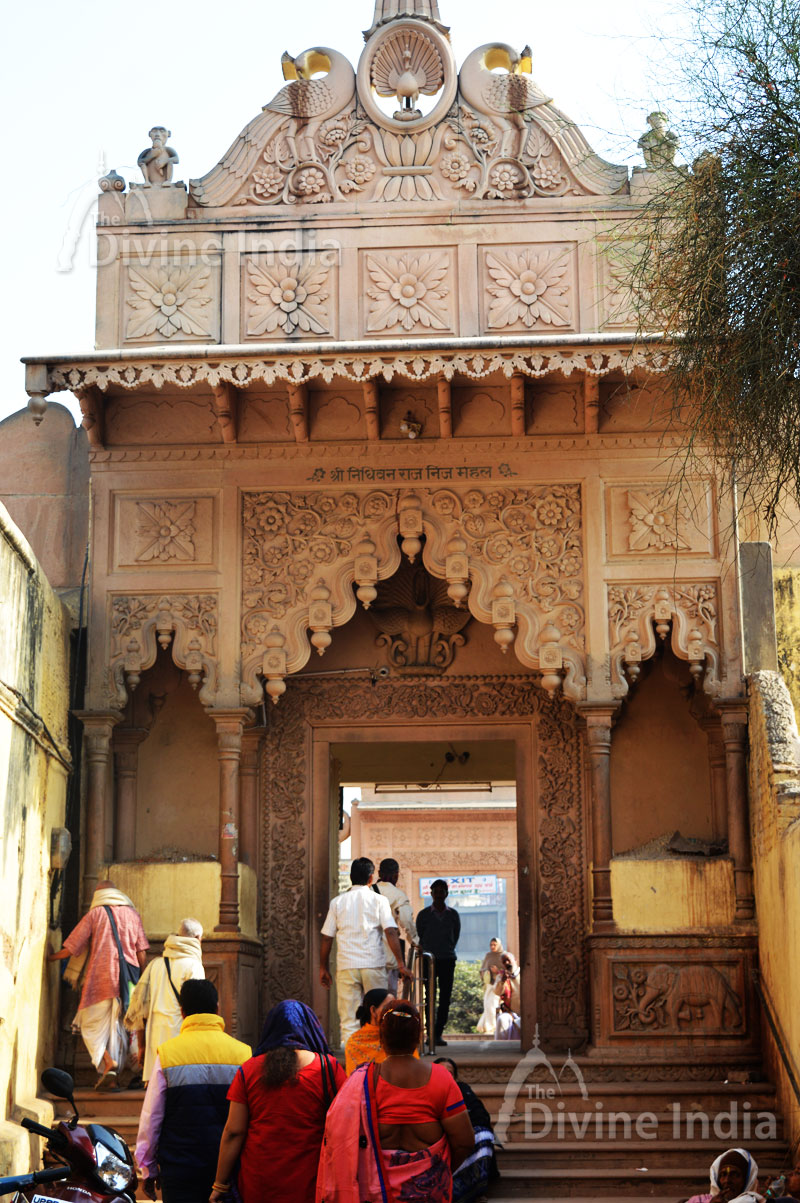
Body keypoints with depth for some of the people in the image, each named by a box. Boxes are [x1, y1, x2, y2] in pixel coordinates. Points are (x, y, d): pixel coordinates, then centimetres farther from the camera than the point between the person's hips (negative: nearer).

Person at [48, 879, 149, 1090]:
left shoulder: (95, 913, 3)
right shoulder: (132, 913, 12)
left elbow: (72, 947, 3)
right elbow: (141, 952, 8)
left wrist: (51, 956, 19)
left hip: (100, 976, -3)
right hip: (127, 978, 3)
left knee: (92, 1025, 1)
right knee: (118, 1026, 9)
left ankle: (108, 1064, -21)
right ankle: (113, 1077, 4)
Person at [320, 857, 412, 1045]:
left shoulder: (337, 902, 7)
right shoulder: (379, 900, 1)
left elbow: (327, 938, 7)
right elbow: (391, 932, -8)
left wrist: (323, 968, 16)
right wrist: (401, 964, -7)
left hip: (346, 966, 1)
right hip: (374, 965, -1)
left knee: (348, 1022, 3)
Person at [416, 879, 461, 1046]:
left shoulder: (453, 915, 7)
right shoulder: (424, 914, 2)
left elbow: (456, 936, 15)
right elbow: (418, 936, 8)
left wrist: (447, 950, 12)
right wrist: (424, 952, 8)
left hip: (447, 959, 2)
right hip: (428, 959, -2)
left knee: (445, 997, -2)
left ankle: (439, 1033, 2)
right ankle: (430, 1033, -5)